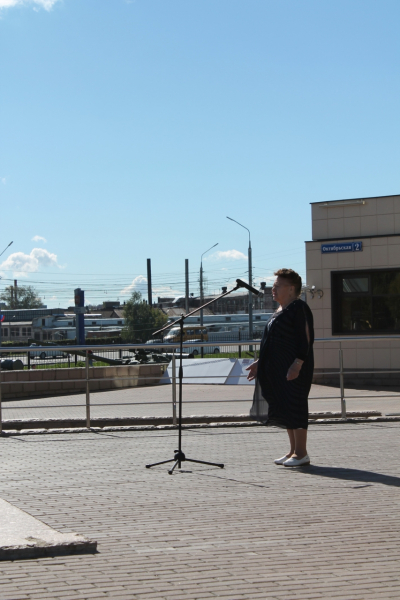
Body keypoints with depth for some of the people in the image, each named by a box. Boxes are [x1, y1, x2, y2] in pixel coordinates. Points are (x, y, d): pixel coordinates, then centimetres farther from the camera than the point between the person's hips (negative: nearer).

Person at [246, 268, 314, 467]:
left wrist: (297, 364, -26)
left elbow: (306, 339, -18)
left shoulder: (299, 308, -12)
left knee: (294, 406, -6)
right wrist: (260, 363, 20)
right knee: (285, 408, 11)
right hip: (279, 369, 10)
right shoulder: (280, 311, 18)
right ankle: (294, 451, 19)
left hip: (294, 370, -10)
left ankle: (301, 453, -1)